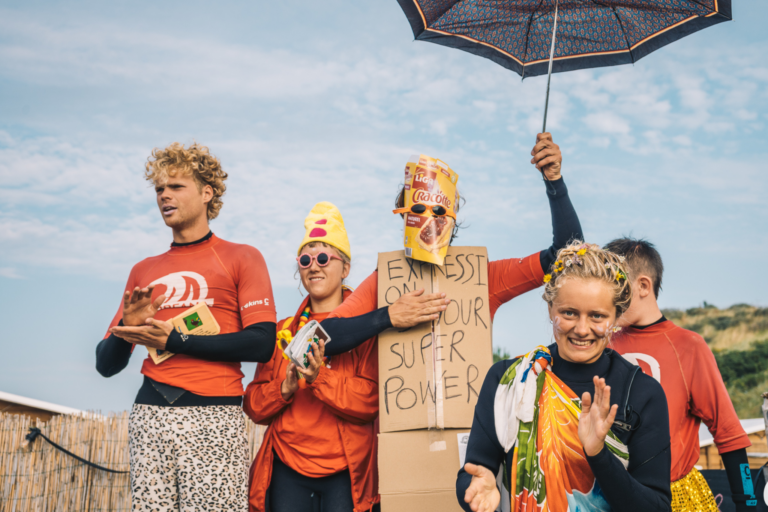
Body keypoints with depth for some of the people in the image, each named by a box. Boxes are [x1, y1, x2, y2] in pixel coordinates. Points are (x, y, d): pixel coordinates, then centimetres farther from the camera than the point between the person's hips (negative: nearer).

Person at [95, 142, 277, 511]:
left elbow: (262, 343, -6)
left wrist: (173, 340, -8)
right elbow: (107, 365, 19)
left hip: (213, 417, -3)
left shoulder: (241, 258, 7)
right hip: (149, 414, 4)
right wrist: (127, 328, -3)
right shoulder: (143, 271, 20)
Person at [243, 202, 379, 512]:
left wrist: (321, 378, -23)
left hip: (345, 473, -3)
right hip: (288, 471, 3)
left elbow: (372, 401, -10)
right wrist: (285, 388, -11)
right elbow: (254, 407, 8)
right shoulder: (282, 332, 13)